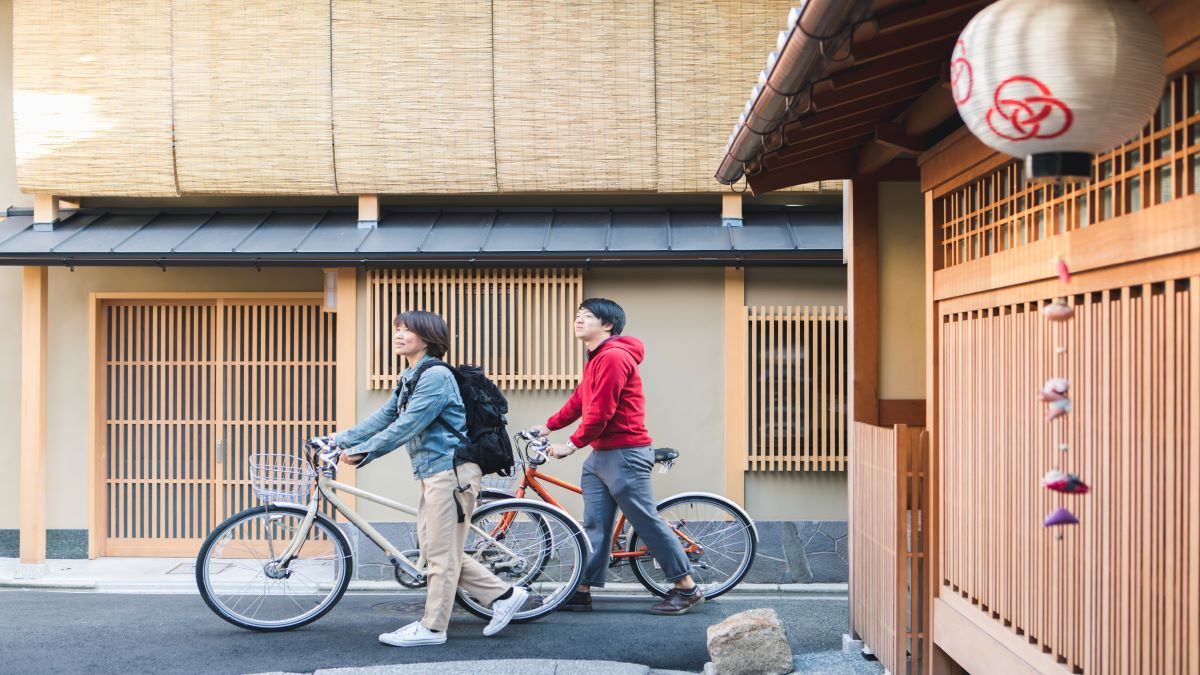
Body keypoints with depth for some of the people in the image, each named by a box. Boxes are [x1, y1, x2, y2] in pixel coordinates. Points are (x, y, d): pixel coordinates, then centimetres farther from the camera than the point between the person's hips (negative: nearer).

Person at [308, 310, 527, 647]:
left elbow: (406, 426, -20)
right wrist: (338, 440, 6)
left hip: (451, 470, -10)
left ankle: (431, 628, 7)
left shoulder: (436, 376, -14)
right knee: (437, 552, 12)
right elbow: (381, 419, 12)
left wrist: (365, 452, -20)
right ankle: (504, 595, 18)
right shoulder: (409, 379, 16)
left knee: (441, 554, -2)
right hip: (432, 472, 10)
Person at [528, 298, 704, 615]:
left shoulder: (613, 357, -16)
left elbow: (600, 411, -20)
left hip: (625, 453, -10)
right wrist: (548, 426, 20)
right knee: (594, 526, 9)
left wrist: (572, 444, -13)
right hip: (600, 455, 10)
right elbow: (579, 401, 22)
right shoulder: (596, 359, 17)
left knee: (648, 522, -4)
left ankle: (686, 589, 5)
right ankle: (582, 592, 11)